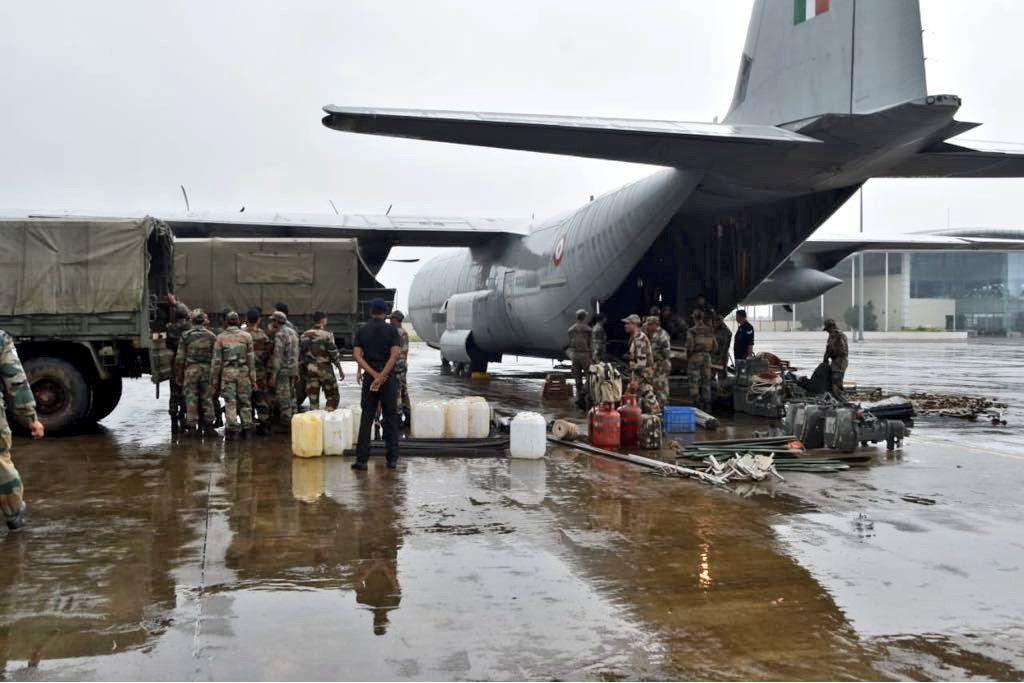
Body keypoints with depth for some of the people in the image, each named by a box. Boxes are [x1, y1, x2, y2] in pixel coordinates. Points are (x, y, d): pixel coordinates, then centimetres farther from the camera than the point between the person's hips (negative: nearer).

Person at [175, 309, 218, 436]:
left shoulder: (186, 336, -1)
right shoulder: (211, 336, 1)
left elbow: (180, 358, -1)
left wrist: (178, 376, 7)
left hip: (190, 370, -1)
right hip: (207, 370, 1)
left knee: (191, 399, 3)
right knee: (207, 398, 7)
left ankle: (192, 427, 4)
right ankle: (208, 426, 8)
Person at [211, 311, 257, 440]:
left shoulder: (220, 337, 1)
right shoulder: (246, 336, 4)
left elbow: (216, 361, 1)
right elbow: (251, 359, 2)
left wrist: (215, 380, 8)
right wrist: (253, 378, 5)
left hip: (227, 372, -1)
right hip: (243, 371, 1)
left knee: (230, 402, 2)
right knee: (245, 401, 9)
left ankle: (232, 429, -1)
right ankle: (247, 428, 12)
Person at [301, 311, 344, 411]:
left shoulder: (305, 335, 6)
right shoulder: (327, 334, -9)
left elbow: (300, 353, 7)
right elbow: (333, 353, -11)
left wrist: (305, 367, 16)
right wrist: (340, 369, -4)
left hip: (310, 370, 5)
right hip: (325, 369, -5)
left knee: (313, 398, 8)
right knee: (332, 397, 7)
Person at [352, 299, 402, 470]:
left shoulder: (361, 331, 5)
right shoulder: (391, 330, -2)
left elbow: (357, 355, -5)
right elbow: (395, 354, -13)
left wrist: (374, 374, -10)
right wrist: (382, 376, -15)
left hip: (369, 378, 2)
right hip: (389, 378, -1)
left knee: (366, 419, 5)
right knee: (390, 419, 6)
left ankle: (361, 459, 2)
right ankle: (392, 459, 6)